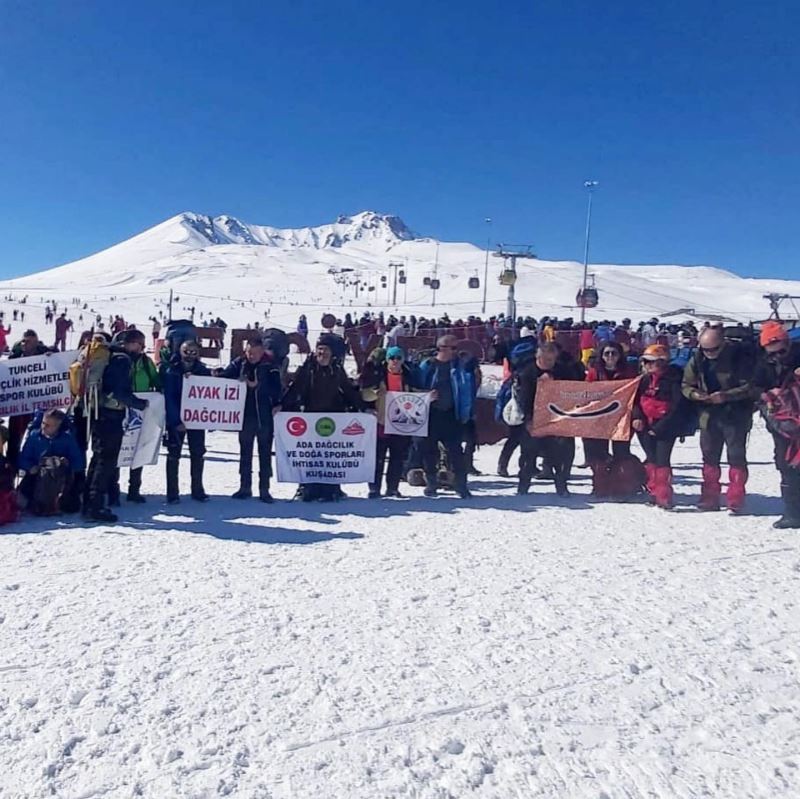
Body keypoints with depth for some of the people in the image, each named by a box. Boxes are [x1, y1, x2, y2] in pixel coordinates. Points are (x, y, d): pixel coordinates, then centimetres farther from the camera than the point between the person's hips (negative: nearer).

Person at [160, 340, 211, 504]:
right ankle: (172, 492, 8)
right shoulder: (171, 371, -6)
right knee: (174, 454, 2)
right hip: (176, 419, -3)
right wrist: (176, 421, -18)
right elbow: (169, 397, -12)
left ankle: (197, 489, 18)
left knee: (198, 454, 8)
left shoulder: (203, 371, 4)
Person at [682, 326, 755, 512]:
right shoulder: (697, 359, 0)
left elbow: (750, 386, -14)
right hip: (708, 415, 5)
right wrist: (694, 394, -14)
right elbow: (686, 385, 7)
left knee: (736, 457, -1)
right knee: (709, 457, 10)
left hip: (735, 416, -4)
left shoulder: (738, 357, -12)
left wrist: (726, 396, -25)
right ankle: (710, 497, 20)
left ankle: (735, 500, 6)